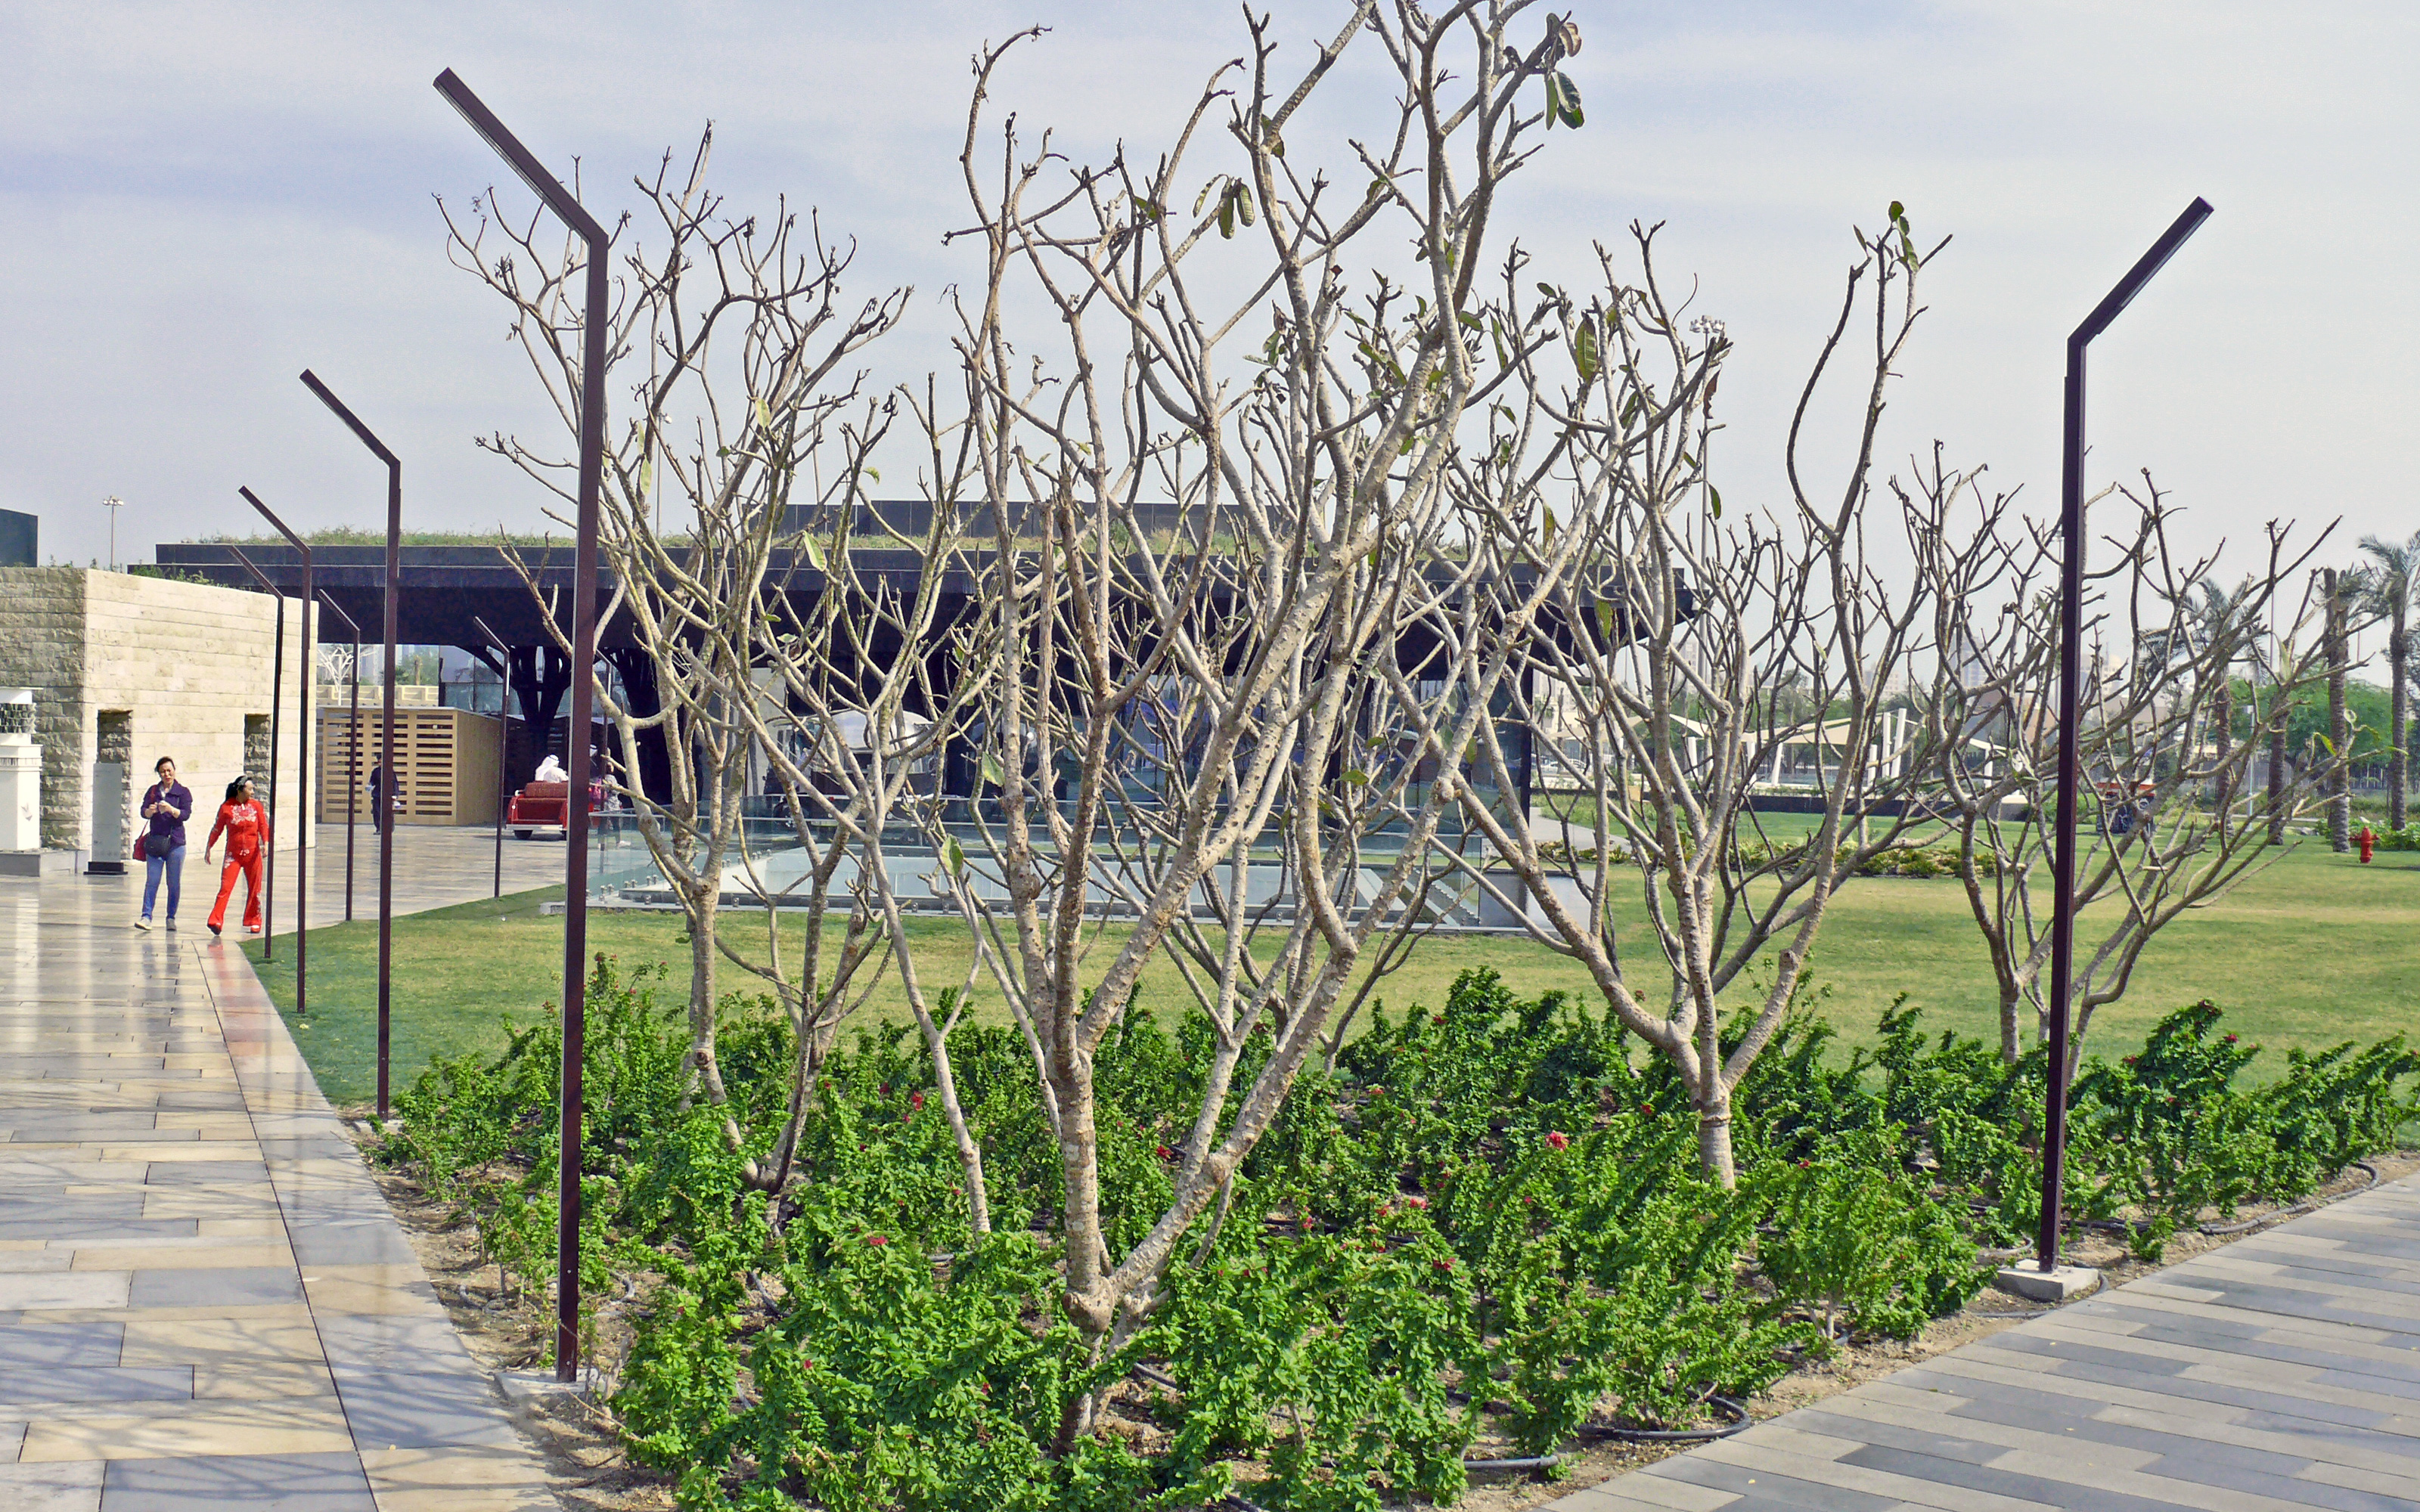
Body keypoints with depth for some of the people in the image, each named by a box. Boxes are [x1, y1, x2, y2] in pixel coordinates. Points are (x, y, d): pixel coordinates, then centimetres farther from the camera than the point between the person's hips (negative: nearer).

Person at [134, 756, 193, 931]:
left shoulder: (183, 792, 5)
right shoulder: (153, 791, 12)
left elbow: (186, 814, -8)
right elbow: (144, 812, 1)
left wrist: (170, 809, -26)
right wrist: (150, 810, -22)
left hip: (175, 842, -1)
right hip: (155, 841, 1)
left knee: (174, 883, 2)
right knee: (152, 881, -6)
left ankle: (171, 918, 11)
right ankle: (146, 916, -8)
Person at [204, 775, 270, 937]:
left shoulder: (256, 806, 4)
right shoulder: (226, 808, -1)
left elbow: (263, 826, 2)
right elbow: (217, 829, 7)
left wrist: (266, 843, -14)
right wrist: (208, 848, 8)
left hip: (252, 853, 2)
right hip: (233, 854, -2)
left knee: (254, 889, 7)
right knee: (225, 887, -11)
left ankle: (254, 922, 20)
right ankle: (216, 921, -15)